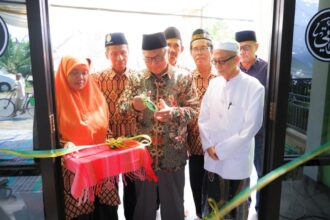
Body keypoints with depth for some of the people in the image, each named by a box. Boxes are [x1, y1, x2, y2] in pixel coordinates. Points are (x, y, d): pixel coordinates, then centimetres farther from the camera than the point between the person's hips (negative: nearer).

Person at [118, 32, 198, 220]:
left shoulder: (183, 78, -4)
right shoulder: (136, 79, 2)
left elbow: (193, 109, -7)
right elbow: (122, 106, 2)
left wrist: (173, 112, -27)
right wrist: (133, 105, -21)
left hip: (172, 153, -1)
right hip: (143, 152, 2)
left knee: (173, 205, 16)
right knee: (144, 203, 19)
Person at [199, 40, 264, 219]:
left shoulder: (254, 87, -11)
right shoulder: (214, 84, 4)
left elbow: (251, 127, -14)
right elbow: (203, 118, 6)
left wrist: (221, 150, -13)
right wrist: (209, 146, -8)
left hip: (237, 160, -3)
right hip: (212, 159, 4)